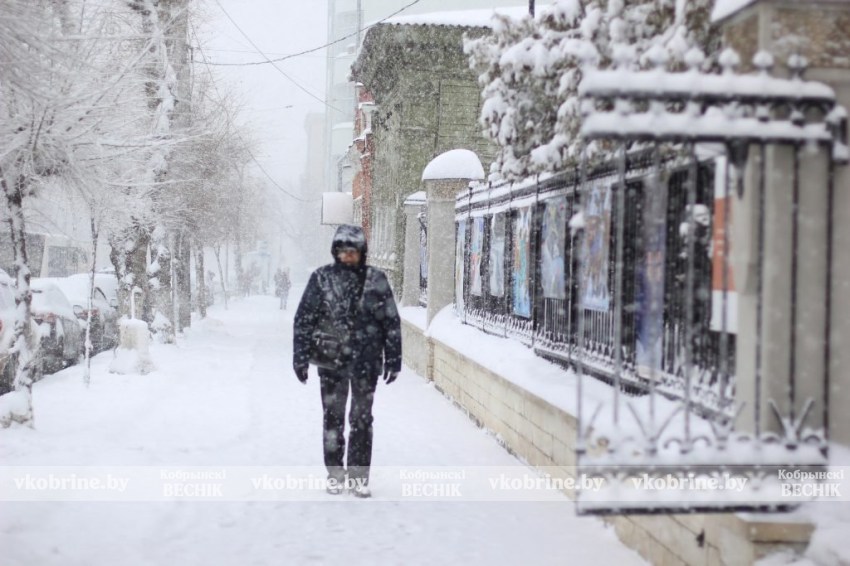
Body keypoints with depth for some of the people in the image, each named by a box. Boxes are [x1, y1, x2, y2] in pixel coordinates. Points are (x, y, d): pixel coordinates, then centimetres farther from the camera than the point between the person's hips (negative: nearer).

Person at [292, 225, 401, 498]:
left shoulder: (376, 279, -1)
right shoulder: (322, 278, -2)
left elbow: (391, 321, 3)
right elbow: (304, 319, 0)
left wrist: (393, 359, 2)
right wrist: (301, 357, -3)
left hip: (366, 362, 0)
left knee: (362, 419, 7)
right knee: (333, 417, 9)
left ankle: (358, 475, 18)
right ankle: (335, 473, 23)